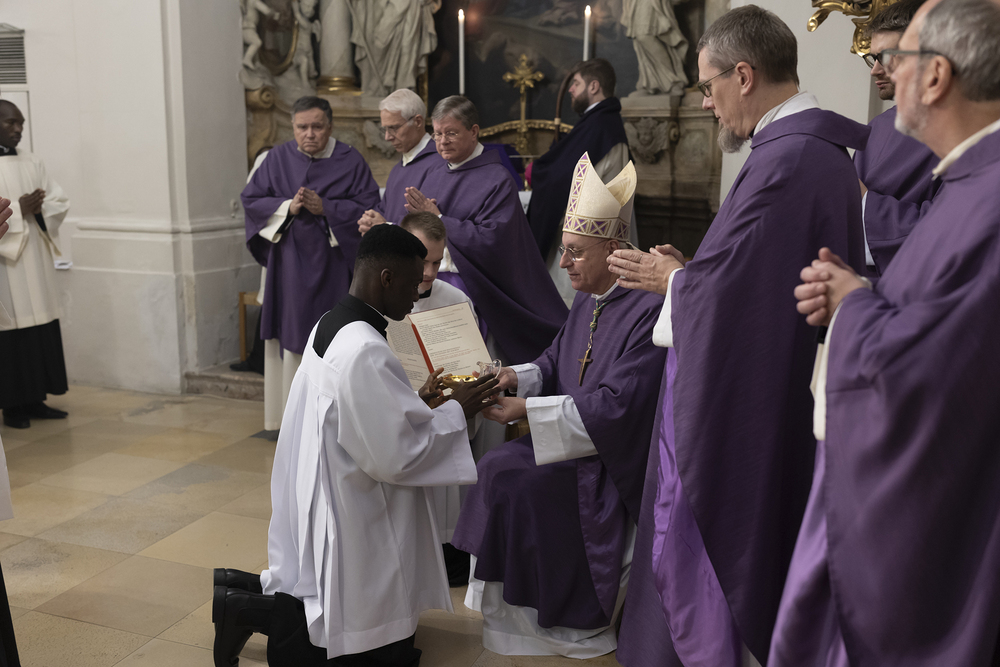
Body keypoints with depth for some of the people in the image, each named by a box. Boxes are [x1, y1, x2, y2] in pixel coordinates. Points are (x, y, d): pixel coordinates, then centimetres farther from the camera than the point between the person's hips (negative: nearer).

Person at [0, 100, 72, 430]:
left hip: (36, 260, 6)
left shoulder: (32, 162, 12)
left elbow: (60, 201, 10)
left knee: (42, 328, 6)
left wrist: (38, 209, -8)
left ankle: (36, 399, 16)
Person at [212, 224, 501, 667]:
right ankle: (252, 609, 2)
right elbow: (395, 455, -23)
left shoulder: (330, 326, 4)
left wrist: (421, 400, 9)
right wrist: (455, 411, -12)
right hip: (352, 526, -10)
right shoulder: (365, 352, -27)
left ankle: (246, 589, 18)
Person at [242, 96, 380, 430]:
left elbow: (370, 208, -8)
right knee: (290, 335, 5)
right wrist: (288, 207, -12)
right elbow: (250, 199, 4)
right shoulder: (278, 158, 6)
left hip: (332, 263, -2)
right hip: (289, 263, 2)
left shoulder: (350, 161, -1)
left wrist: (324, 208, -17)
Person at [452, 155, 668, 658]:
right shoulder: (589, 301, 8)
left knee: (515, 480, -20)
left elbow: (617, 405, -26)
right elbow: (554, 362, 16)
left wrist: (528, 410, -23)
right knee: (495, 469, -8)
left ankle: (566, 618, 0)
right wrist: (515, 377, -5)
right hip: (581, 440, 9)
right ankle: (509, 608, 4)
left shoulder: (649, 310, -22)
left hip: (617, 461, -9)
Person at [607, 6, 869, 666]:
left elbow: (721, 290, -24)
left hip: (744, 408, -10)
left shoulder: (783, 160, -23)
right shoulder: (825, 150, 9)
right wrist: (690, 269, 9)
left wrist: (668, 279, -5)